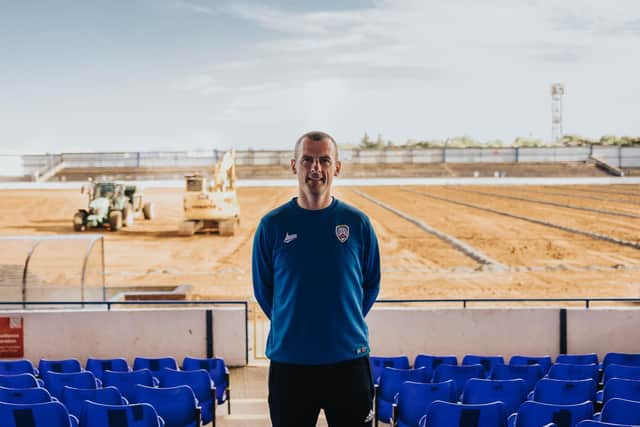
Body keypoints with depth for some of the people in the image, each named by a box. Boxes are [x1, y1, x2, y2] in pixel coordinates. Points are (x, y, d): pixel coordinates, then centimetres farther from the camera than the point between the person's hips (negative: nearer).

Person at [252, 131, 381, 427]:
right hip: (289, 360, 0)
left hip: (349, 357, 1)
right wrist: (289, 326, 7)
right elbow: (262, 288, 7)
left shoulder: (357, 223, -1)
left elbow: (371, 285, 10)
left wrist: (347, 324, 7)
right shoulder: (273, 224, -2)